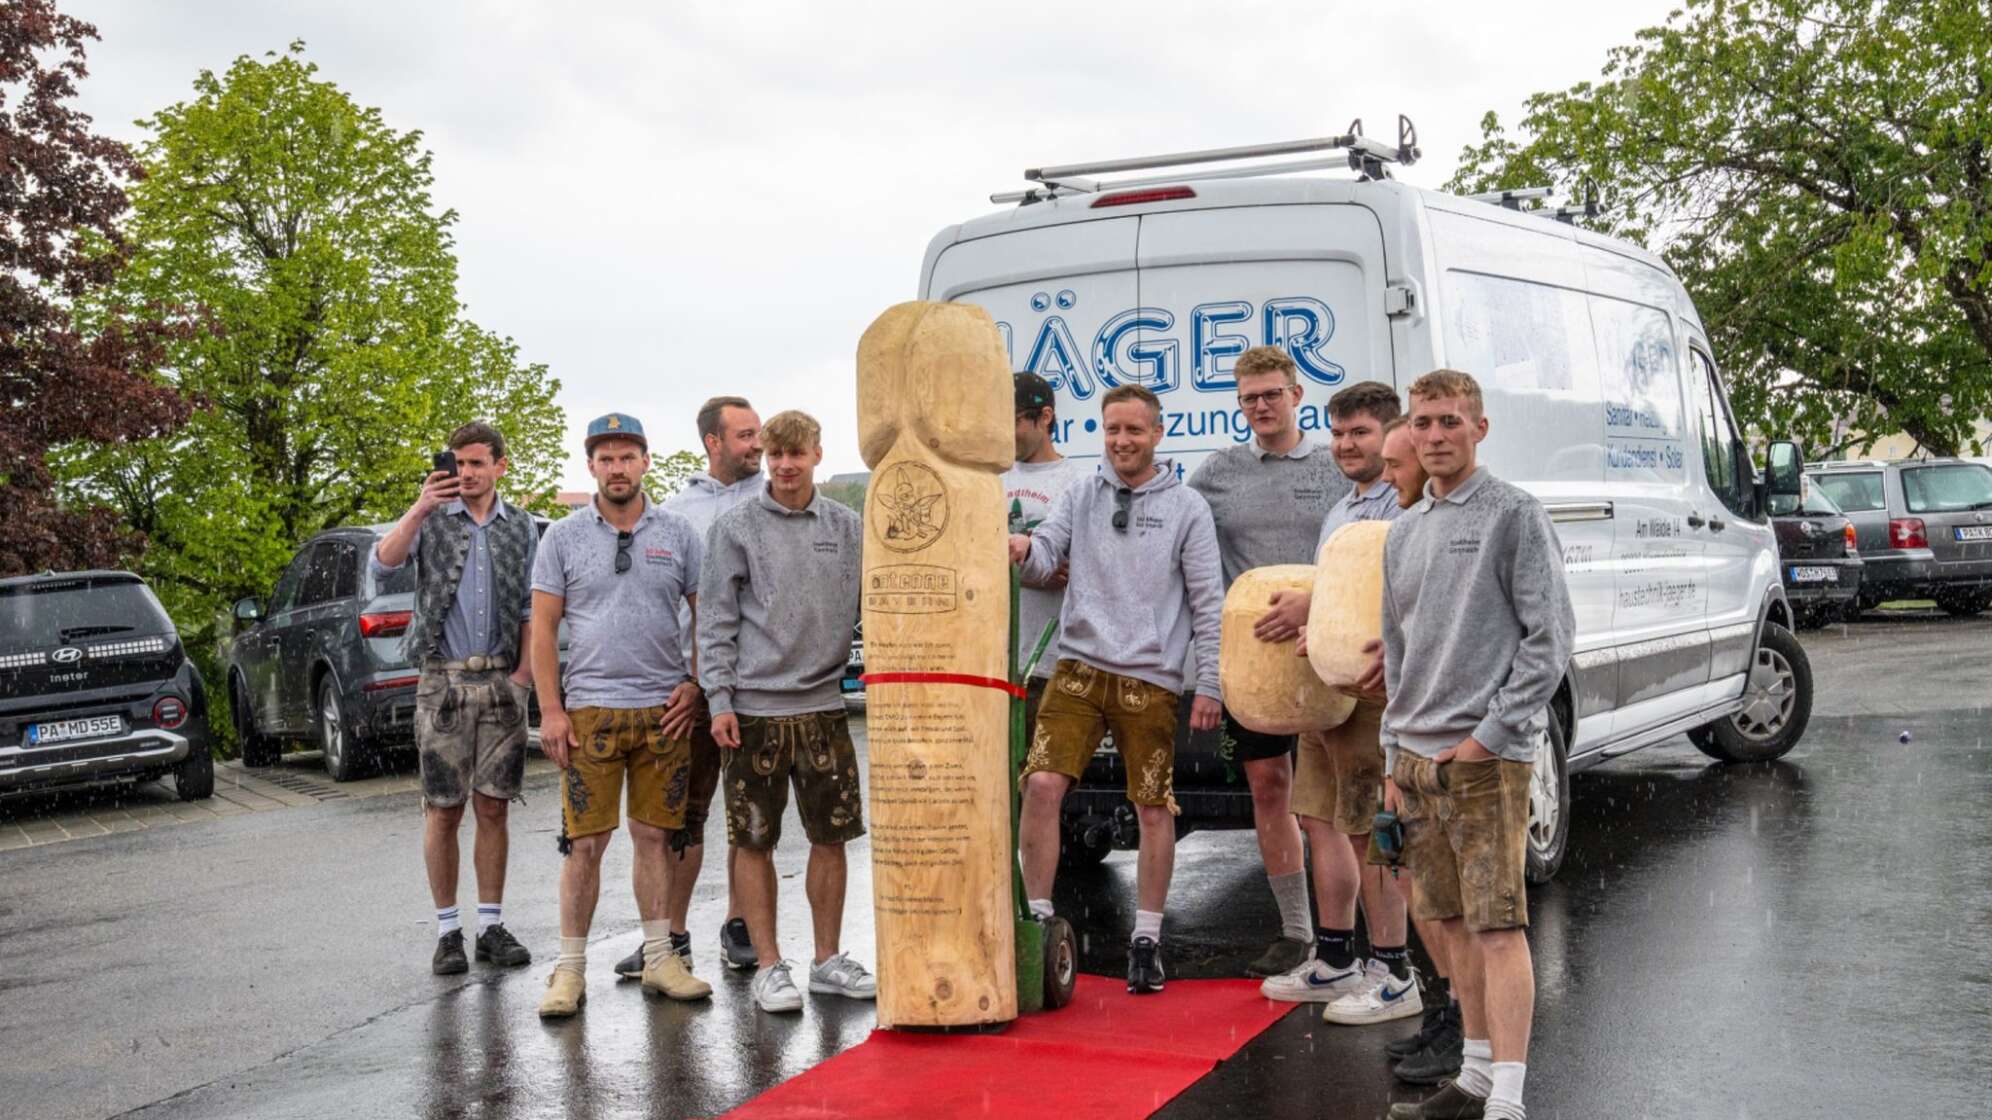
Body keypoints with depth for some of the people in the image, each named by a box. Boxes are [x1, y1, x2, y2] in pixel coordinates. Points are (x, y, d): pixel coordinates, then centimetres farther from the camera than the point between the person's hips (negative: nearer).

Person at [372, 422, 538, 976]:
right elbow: (381, 564, -13)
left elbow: (532, 610, 9)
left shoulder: (523, 528, 9)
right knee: (443, 810, 1)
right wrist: (421, 509, -23)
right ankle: (448, 930, 10)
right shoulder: (431, 519, 4)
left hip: (501, 682, 2)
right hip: (443, 681, -1)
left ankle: (491, 924, 14)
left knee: (493, 807, 5)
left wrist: (523, 674, -1)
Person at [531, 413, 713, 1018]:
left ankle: (659, 958, 16)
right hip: (590, 710, -1)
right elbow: (543, 627, 2)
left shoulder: (677, 533, 7)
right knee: (585, 843, -2)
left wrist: (694, 684, 1)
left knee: (654, 836, 8)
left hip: (665, 710, 2)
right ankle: (570, 968, 7)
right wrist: (550, 709, -4)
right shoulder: (564, 536, 3)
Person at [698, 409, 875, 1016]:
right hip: (756, 708, -3)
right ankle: (769, 966, 13)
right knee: (754, 841, 2)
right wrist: (719, 699, -7)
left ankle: (829, 959, 21)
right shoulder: (737, 527, -1)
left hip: (823, 704, 3)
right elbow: (717, 621, -2)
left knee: (833, 835, 8)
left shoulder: (848, 526, 8)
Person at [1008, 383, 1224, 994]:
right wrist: (1023, 551, -27)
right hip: (1079, 667, 2)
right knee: (1041, 785, -12)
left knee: (1154, 809, 5)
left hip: (1151, 678, -2)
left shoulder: (1187, 507, 1)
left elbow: (1208, 603, 1)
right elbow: (1045, 555, -2)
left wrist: (1209, 685, -3)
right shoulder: (1079, 498, 10)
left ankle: (1146, 939, 18)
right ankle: (1037, 919, 1)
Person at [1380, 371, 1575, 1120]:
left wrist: (1491, 734, -14)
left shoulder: (1515, 515, -4)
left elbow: (1549, 636, -10)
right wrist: (1396, 755, 15)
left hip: (1488, 754, -7)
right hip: (1418, 754, 7)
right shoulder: (1403, 533, 16)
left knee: (1498, 926, -9)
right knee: (1452, 923, 12)